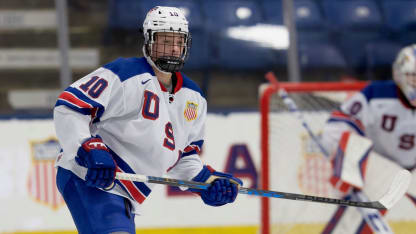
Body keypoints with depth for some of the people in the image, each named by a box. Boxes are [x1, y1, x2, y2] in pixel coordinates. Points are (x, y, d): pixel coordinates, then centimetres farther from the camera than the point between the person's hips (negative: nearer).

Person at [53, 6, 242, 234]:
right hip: (88, 180, -9)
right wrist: (89, 150, -28)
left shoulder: (193, 98, 13)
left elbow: (185, 155, 22)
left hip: (125, 197, 9)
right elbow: (68, 107, -16)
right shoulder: (124, 74, -13)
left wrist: (206, 180, 4)